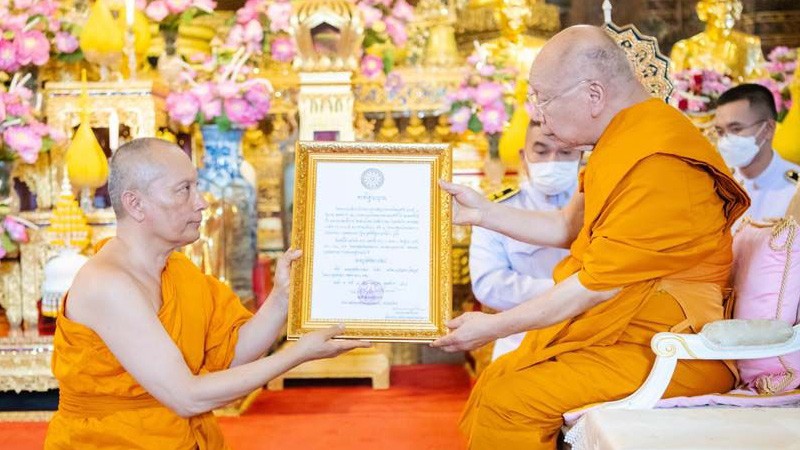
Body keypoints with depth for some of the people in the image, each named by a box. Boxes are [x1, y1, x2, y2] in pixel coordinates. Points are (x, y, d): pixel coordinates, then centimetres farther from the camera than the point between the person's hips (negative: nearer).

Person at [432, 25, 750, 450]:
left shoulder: (656, 166, -24)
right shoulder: (625, 140, 9)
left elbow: (596, 286, -22)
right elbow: (568, 228, 18)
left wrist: (494, 327, -13)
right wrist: (483, 211, 13)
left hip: (664, 348, -10)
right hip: (616, 331, 10)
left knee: (509, 403, -19)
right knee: (492, 383, 8)